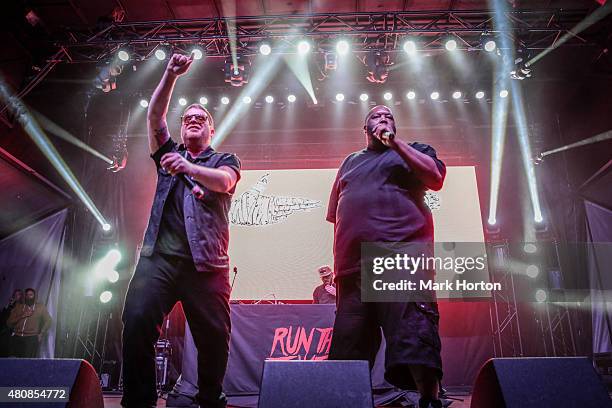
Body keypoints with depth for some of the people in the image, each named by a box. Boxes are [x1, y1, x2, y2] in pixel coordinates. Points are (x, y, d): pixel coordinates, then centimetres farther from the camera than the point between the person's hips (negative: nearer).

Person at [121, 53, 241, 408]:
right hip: (160, 255, 2)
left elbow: (223, 182, -8)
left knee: (215, 335, -4)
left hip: (206, 260, -2)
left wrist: (188, 168, -26)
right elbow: (154, 116, 9)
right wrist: (171, 75, -2)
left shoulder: (225, 160, 15)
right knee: (137, 321, -16)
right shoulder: (169, 153, 24)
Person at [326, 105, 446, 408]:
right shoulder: (350, 162, 29)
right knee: (349, 344, 4)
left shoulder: (412, 150, 20)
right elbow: (334, 213, 27)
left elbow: (436, 177, -1)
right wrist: (338, 257, 16)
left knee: (414, 337, -15)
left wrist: (394, 141, 1)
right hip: (354, 262, 4)